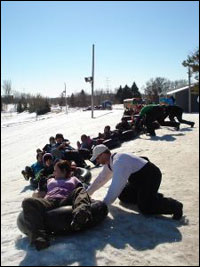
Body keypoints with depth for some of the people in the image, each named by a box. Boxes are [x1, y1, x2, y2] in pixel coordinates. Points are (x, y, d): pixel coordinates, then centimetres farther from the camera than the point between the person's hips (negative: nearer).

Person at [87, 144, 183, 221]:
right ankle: (153, 196, 16)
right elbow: (100, 178, 20)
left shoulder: (118, 162, -26)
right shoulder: (110, 162, 7)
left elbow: (116, 187, -31)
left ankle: (174, 205, -4)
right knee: (123, 196, 13)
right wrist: (87, 192, 23)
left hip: (150, 176, -10)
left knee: (145, 208, -20)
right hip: (138, 178, 10)